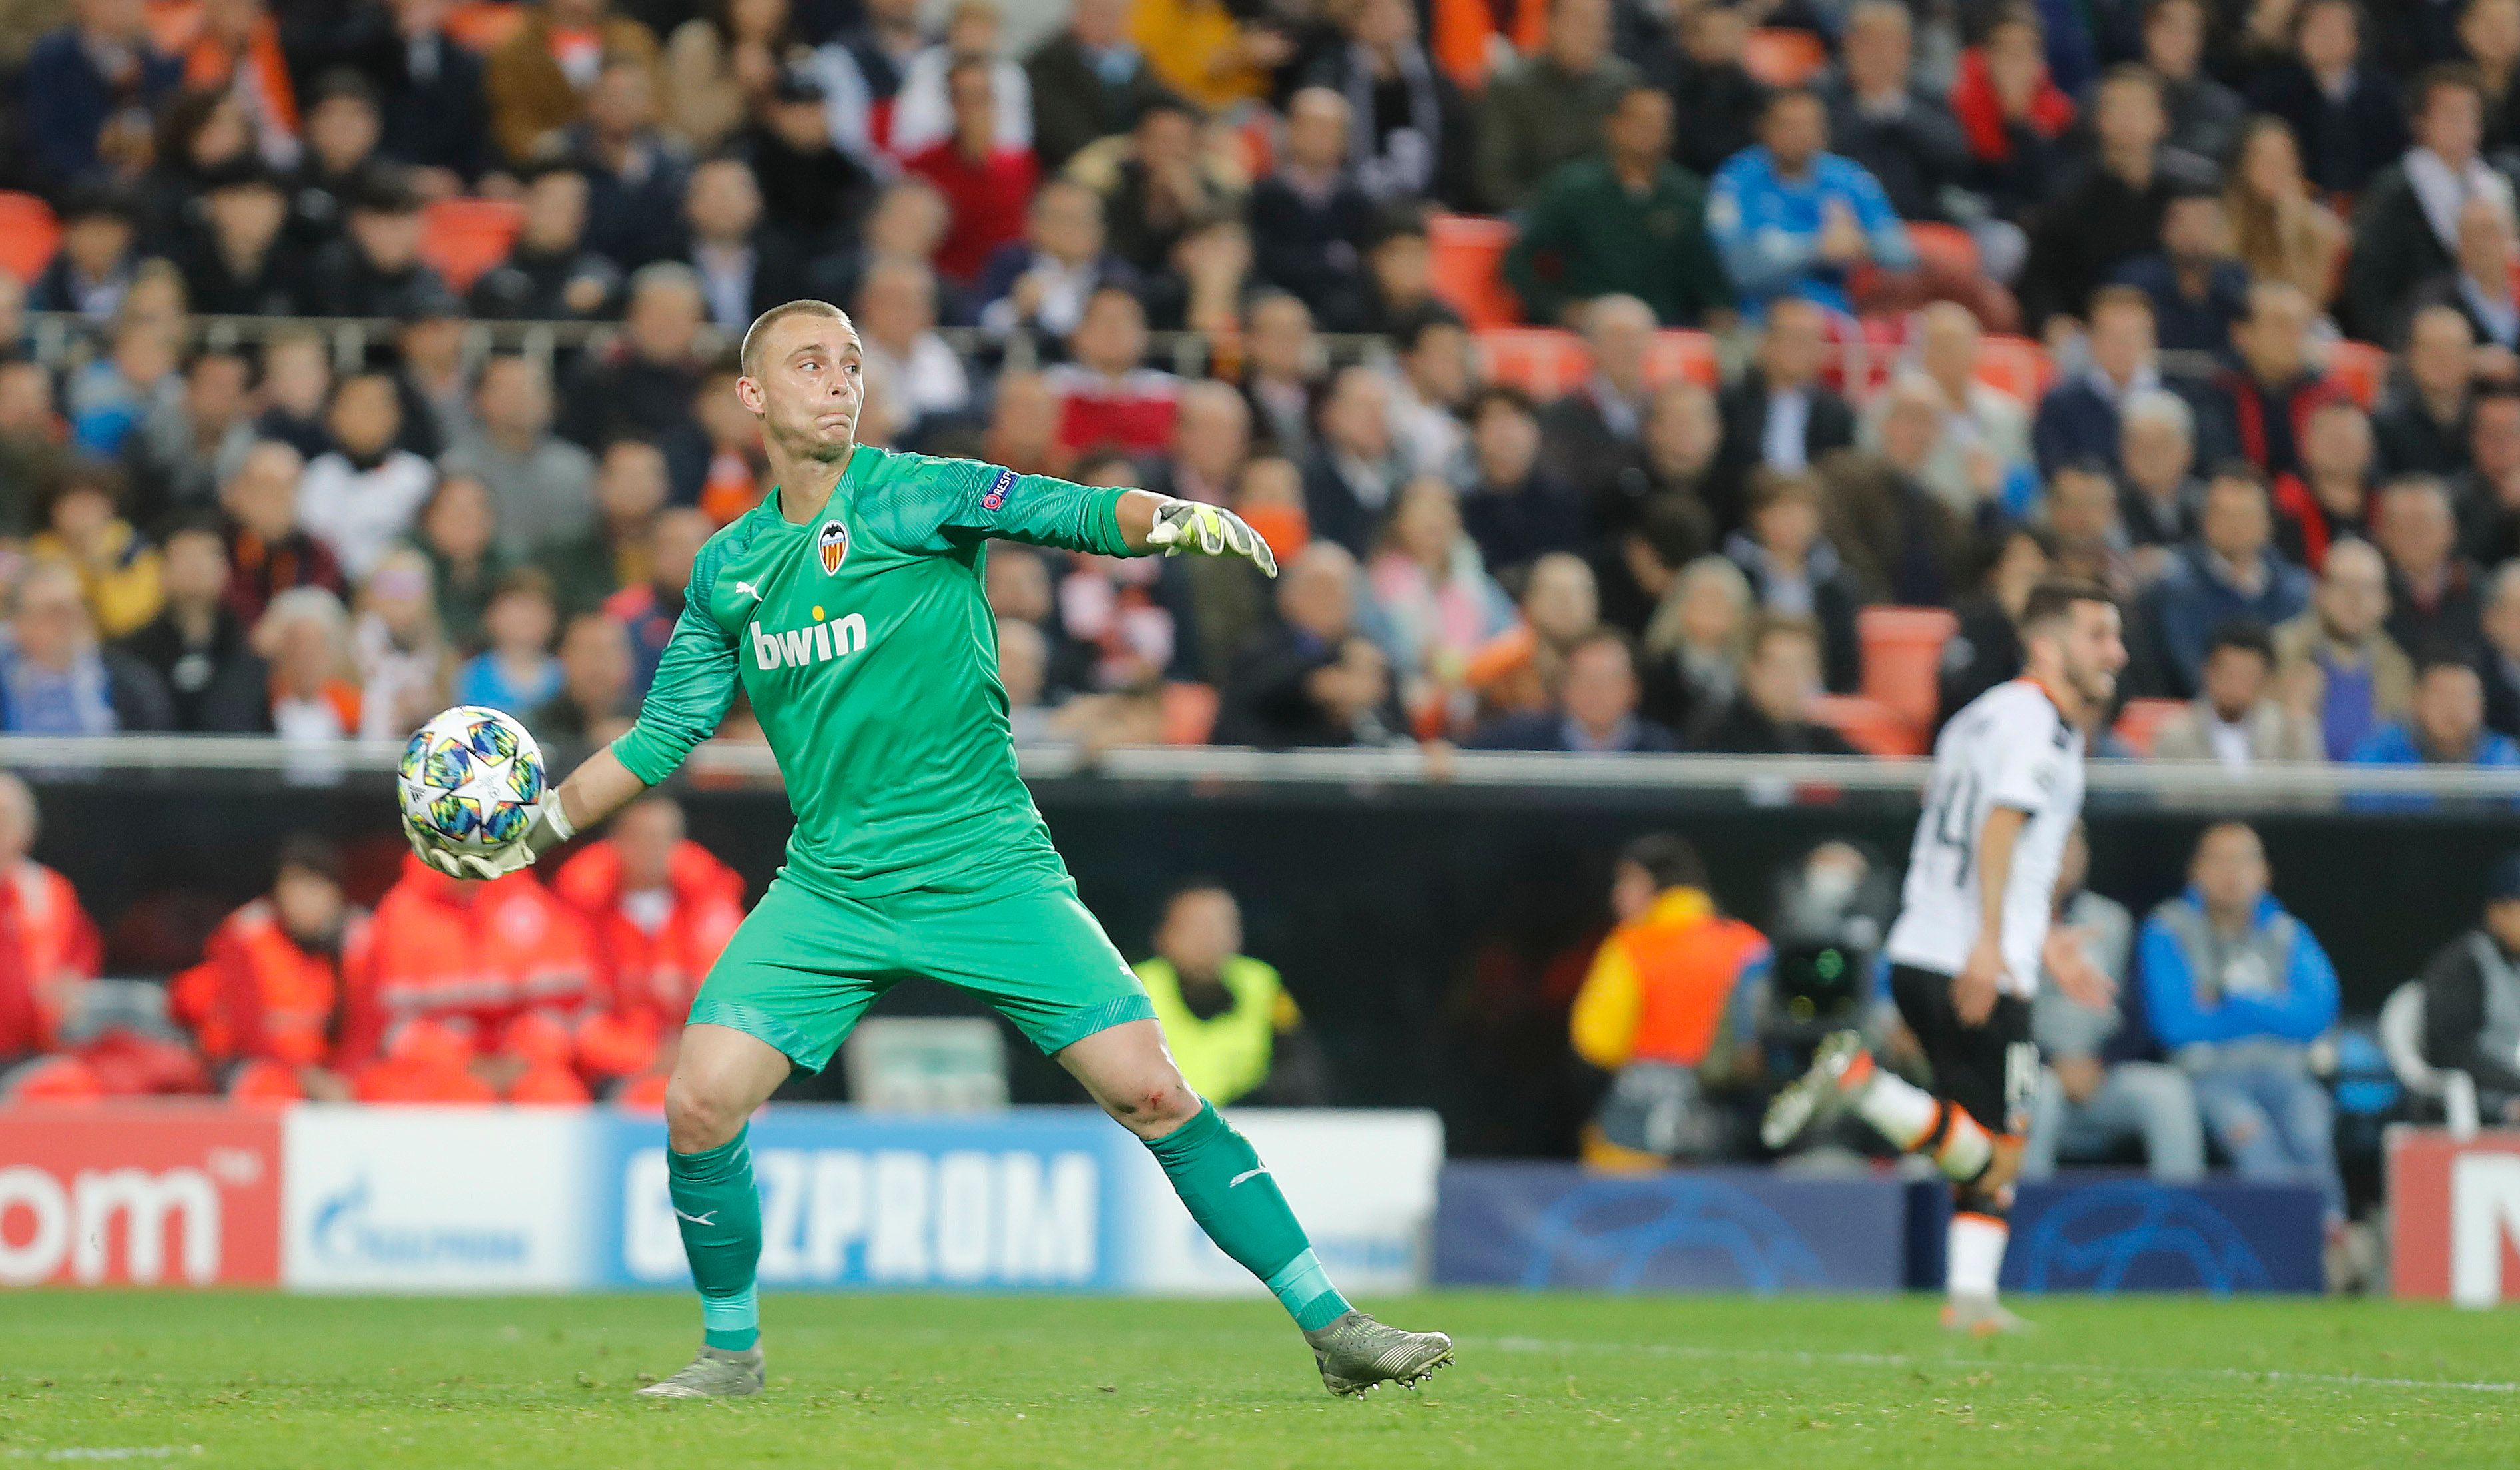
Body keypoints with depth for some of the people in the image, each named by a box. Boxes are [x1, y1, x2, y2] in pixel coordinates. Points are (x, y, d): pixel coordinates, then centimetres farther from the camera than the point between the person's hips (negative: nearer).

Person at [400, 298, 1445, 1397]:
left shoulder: (907, 497, -5)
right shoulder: (728, 571, 9)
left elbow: (1066, 513, -18)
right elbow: (662, 735, 20)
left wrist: (1174, 518, -37)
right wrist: (536, 828, 15)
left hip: (987, 872, -4)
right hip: (829, 886, 4)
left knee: (1153, 1095, -11)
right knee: (700, 1104, -10)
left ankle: (1332, 1329, -4)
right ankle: (731, 1350, 12)